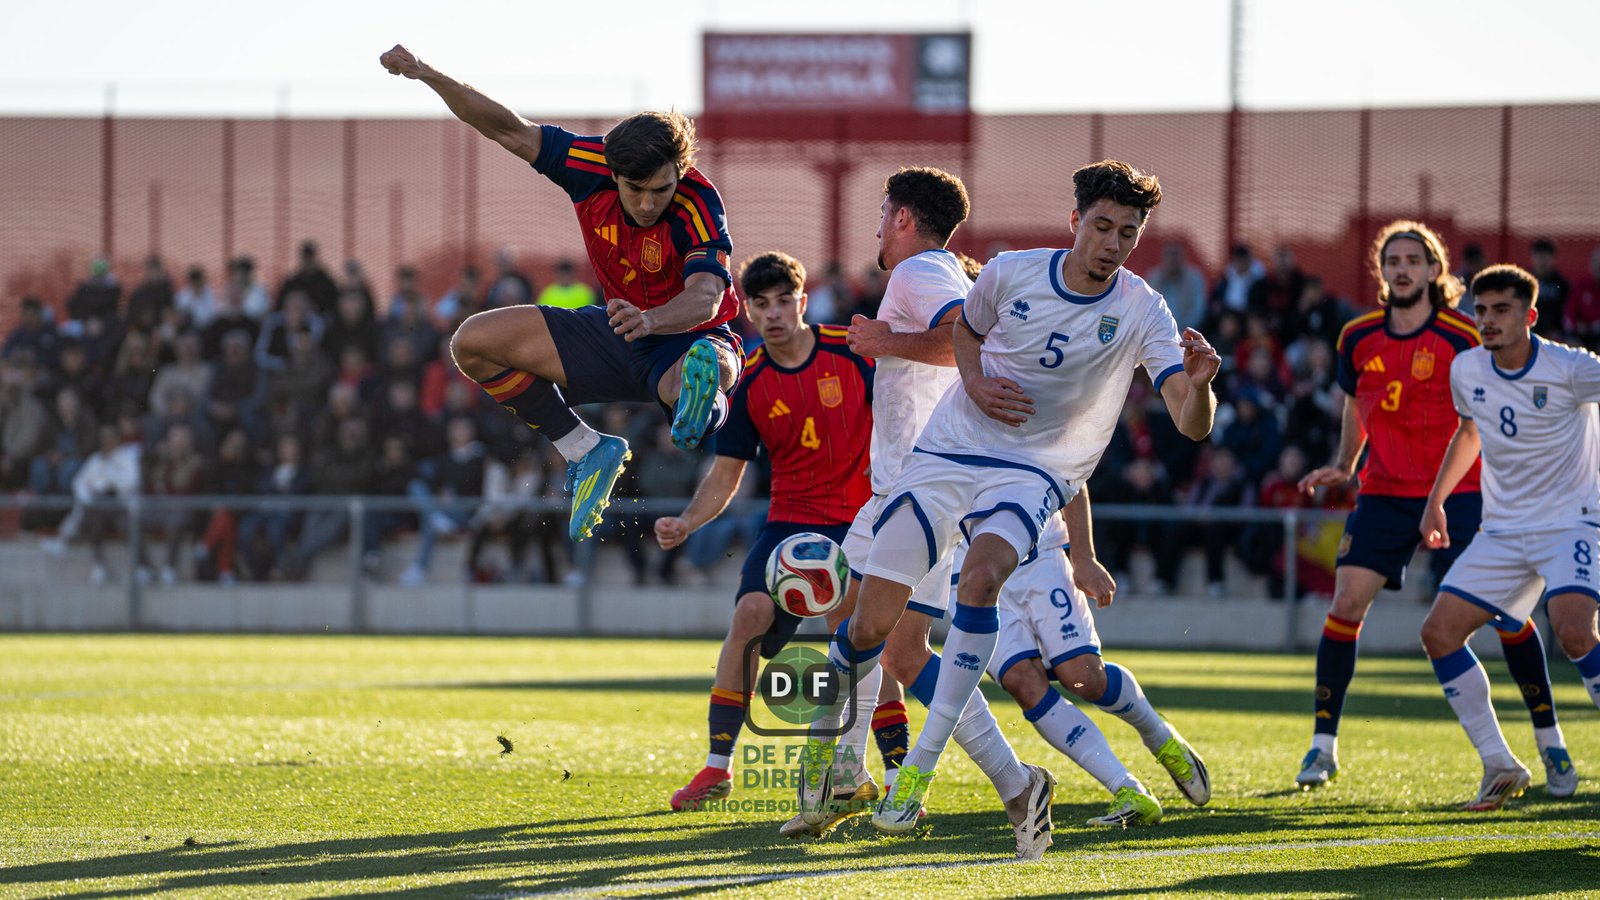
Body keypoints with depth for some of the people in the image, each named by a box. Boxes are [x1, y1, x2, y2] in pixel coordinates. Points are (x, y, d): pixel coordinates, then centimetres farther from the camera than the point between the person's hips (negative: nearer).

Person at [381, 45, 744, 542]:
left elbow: (706, 296, -43)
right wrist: (430, 76, -18)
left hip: (687, 340, -7)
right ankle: (585, 450, 1)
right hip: (617, 333, 7)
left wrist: (651, 319, -64)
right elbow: (512, 131, -8)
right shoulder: (591, 165, -16)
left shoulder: (698, 207, -29)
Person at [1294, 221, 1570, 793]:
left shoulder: (1463, 339, -8)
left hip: (1457, 492, -3)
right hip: (1383, 493, 3)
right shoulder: (1358, 338, 3)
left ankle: (1549, 739, 9)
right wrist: (1344, 465, 9)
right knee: (1346, 601, -11)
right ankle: (1323, 746, -2)